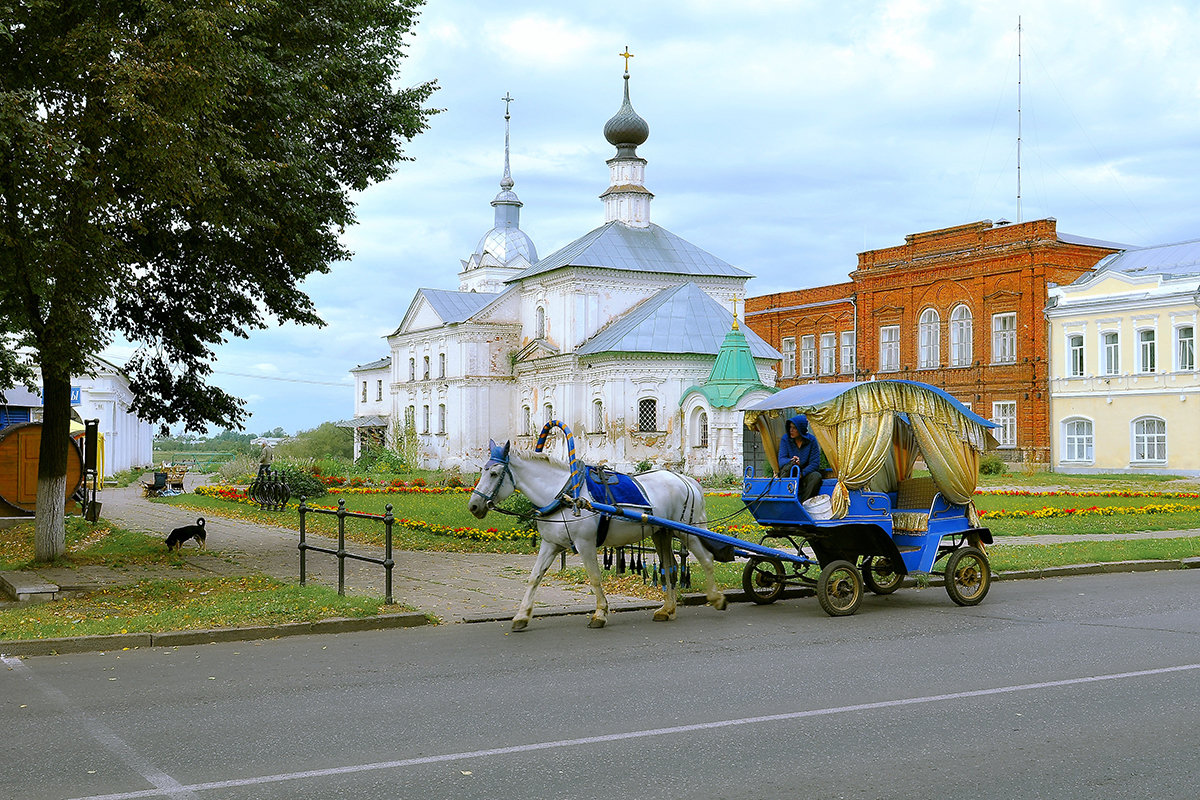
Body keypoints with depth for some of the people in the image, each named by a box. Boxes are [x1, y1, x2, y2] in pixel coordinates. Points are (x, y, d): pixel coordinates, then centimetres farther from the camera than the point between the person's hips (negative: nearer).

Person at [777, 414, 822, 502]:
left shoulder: (811, 440, -5)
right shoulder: (786, 439, -3)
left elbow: (815, 463, -10)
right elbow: (781, 459, -12)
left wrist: (802, 474, -25)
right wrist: (792, 461, -35)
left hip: (805, 472, 0)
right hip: (790, 474, 0)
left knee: (816, 476, -31)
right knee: (790, 465, -34)